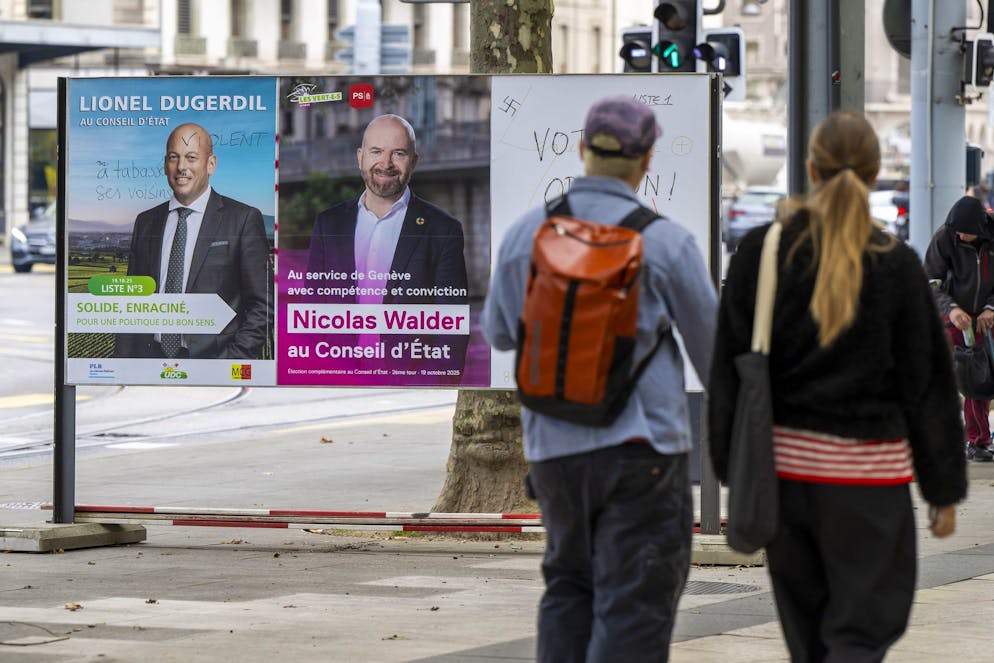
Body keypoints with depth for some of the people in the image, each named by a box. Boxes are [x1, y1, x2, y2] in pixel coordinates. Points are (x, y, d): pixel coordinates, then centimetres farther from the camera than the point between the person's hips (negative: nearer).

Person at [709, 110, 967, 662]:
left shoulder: (759, 250, -2)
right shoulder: (896, 265, -8)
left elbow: (728, 369, 2)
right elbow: (928, 384, -3)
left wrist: (732, 467, 10)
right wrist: (944, 489, 6)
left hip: (780, 465, 3)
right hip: (866, 472, -3)